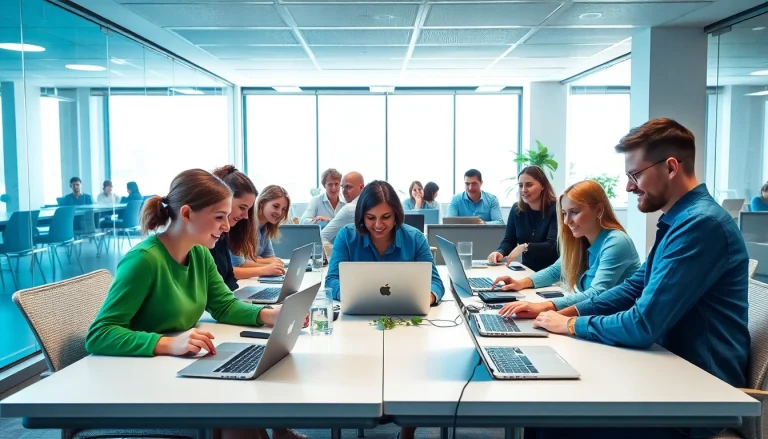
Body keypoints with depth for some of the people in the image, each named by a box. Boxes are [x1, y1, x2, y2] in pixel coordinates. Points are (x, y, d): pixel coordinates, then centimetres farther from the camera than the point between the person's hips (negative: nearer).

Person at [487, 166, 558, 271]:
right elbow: (508, 241, 6)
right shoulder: (516, 209, 4)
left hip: (552, 271, -5)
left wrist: (525, 247, -32)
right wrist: (500, 252, -16)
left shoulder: (555, 209, -10)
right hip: (527, 270, 5)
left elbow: (553, 245, -20)